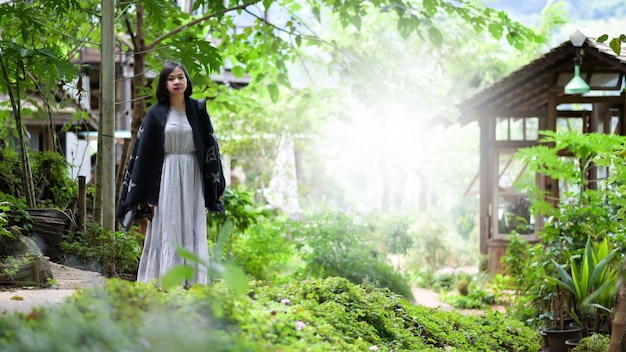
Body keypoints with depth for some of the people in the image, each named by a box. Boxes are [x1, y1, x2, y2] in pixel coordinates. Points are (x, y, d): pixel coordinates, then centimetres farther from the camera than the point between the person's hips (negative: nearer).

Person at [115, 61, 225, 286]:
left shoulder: (197, 111, 7)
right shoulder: (156, 114, 1)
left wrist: (214, 185, 8)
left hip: (192, 177, 2)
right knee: (167, 230, -4)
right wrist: (143, 195, -4)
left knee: (192, 231, 2)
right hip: (166, 178, -2)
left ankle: (194, 282, 4)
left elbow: (210, 147, 11)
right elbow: (143, 152, 0)